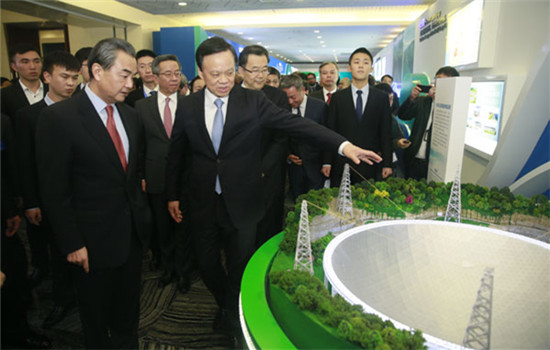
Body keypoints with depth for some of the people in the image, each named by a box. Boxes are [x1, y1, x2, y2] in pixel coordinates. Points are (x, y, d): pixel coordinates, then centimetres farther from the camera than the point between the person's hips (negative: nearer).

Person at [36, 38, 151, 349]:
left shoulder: (130, 115, 4)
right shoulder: (58, 117, -16)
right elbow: (55, 191, -15)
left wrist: (142, 213, 8)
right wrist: (72, 244, -13)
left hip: (133, 231, 6)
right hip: (93, 241, -5)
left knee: (129, 311, 24)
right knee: (97, 318, 18)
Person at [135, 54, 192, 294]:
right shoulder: (142, 106, 3)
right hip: (156, 179, 1)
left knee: (183, 227, 9)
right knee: (162, 228, 14)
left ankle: (182, 271, 28)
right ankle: (167, 267, 35)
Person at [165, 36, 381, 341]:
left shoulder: (253, 101, -8)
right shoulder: (188, 106, 0)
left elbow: (296, 124, -17)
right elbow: (176, 153, 9)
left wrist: (343, 145, -28)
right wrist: (172, 195, 10)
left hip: (241, 204, -2)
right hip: (202, 204, 2)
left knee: (240, 267, 13)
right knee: (207, 266, 15)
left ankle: (232, 316, 44)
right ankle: (226, 305, 48)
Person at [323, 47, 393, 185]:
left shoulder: (382, 97, 6)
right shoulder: (337, 98, 6)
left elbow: (386, 133, 5)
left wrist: (387, 164, 1)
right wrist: (327, 162, -1)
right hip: (342, 166, 0)